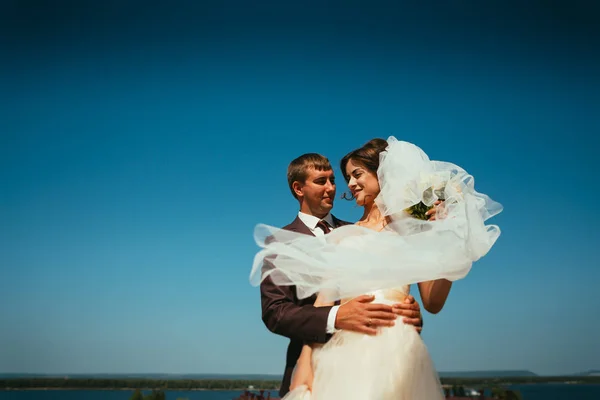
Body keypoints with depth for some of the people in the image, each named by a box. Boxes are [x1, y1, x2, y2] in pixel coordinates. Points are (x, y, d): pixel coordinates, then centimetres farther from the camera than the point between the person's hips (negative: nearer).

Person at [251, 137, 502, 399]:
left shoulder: (412, 228, 8)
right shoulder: (341, 235, 13)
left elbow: (433, 304, 4)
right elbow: (322, 301, 5)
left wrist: (448, 240, -6)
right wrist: (305, 364, -5)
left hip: (395, 348, -2)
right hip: (343, 352, 2)